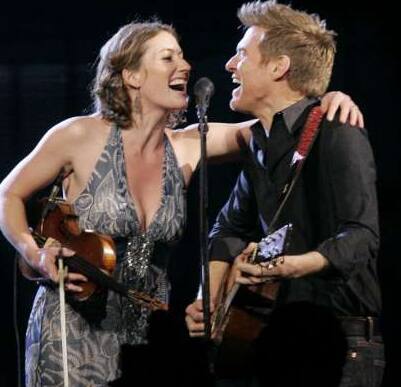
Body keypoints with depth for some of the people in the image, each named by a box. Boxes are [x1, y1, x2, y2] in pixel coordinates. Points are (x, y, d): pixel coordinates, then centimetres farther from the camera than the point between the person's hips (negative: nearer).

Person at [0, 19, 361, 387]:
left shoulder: (187, 148, -1)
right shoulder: (80, 136, -10)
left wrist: (326, 105, -22)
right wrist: (36, 255, -15)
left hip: (146, 332, 4)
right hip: (74, 329, -4)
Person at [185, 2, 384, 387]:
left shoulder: (336, 135, -13)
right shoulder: (261, 145, 14)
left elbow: (361, 236, -23)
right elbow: (231, 228, 24)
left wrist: (293, 266, -39)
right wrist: (209, 301, 9)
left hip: (337, 343, -7)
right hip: (280, 337, 7)